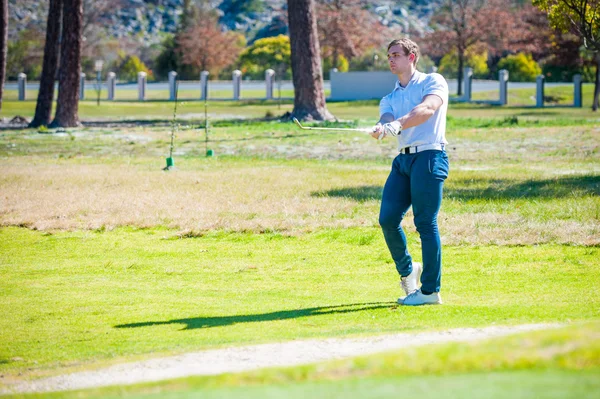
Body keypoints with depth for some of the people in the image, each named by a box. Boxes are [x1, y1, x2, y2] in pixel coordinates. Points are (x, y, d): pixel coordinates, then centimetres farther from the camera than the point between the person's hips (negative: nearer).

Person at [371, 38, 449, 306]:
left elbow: (427, 108, -18)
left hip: (429, 156, -6)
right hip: (403, 160, 6)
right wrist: (381, 129, -25)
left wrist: (398, 124, -34)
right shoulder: (390, 98, 21)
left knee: (425, 223, -8)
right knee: (388, 219, -3)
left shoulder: (433, 82, 3)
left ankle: (430, 290, -3)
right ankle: (407, 271, 20)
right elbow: (387, 120, 0)